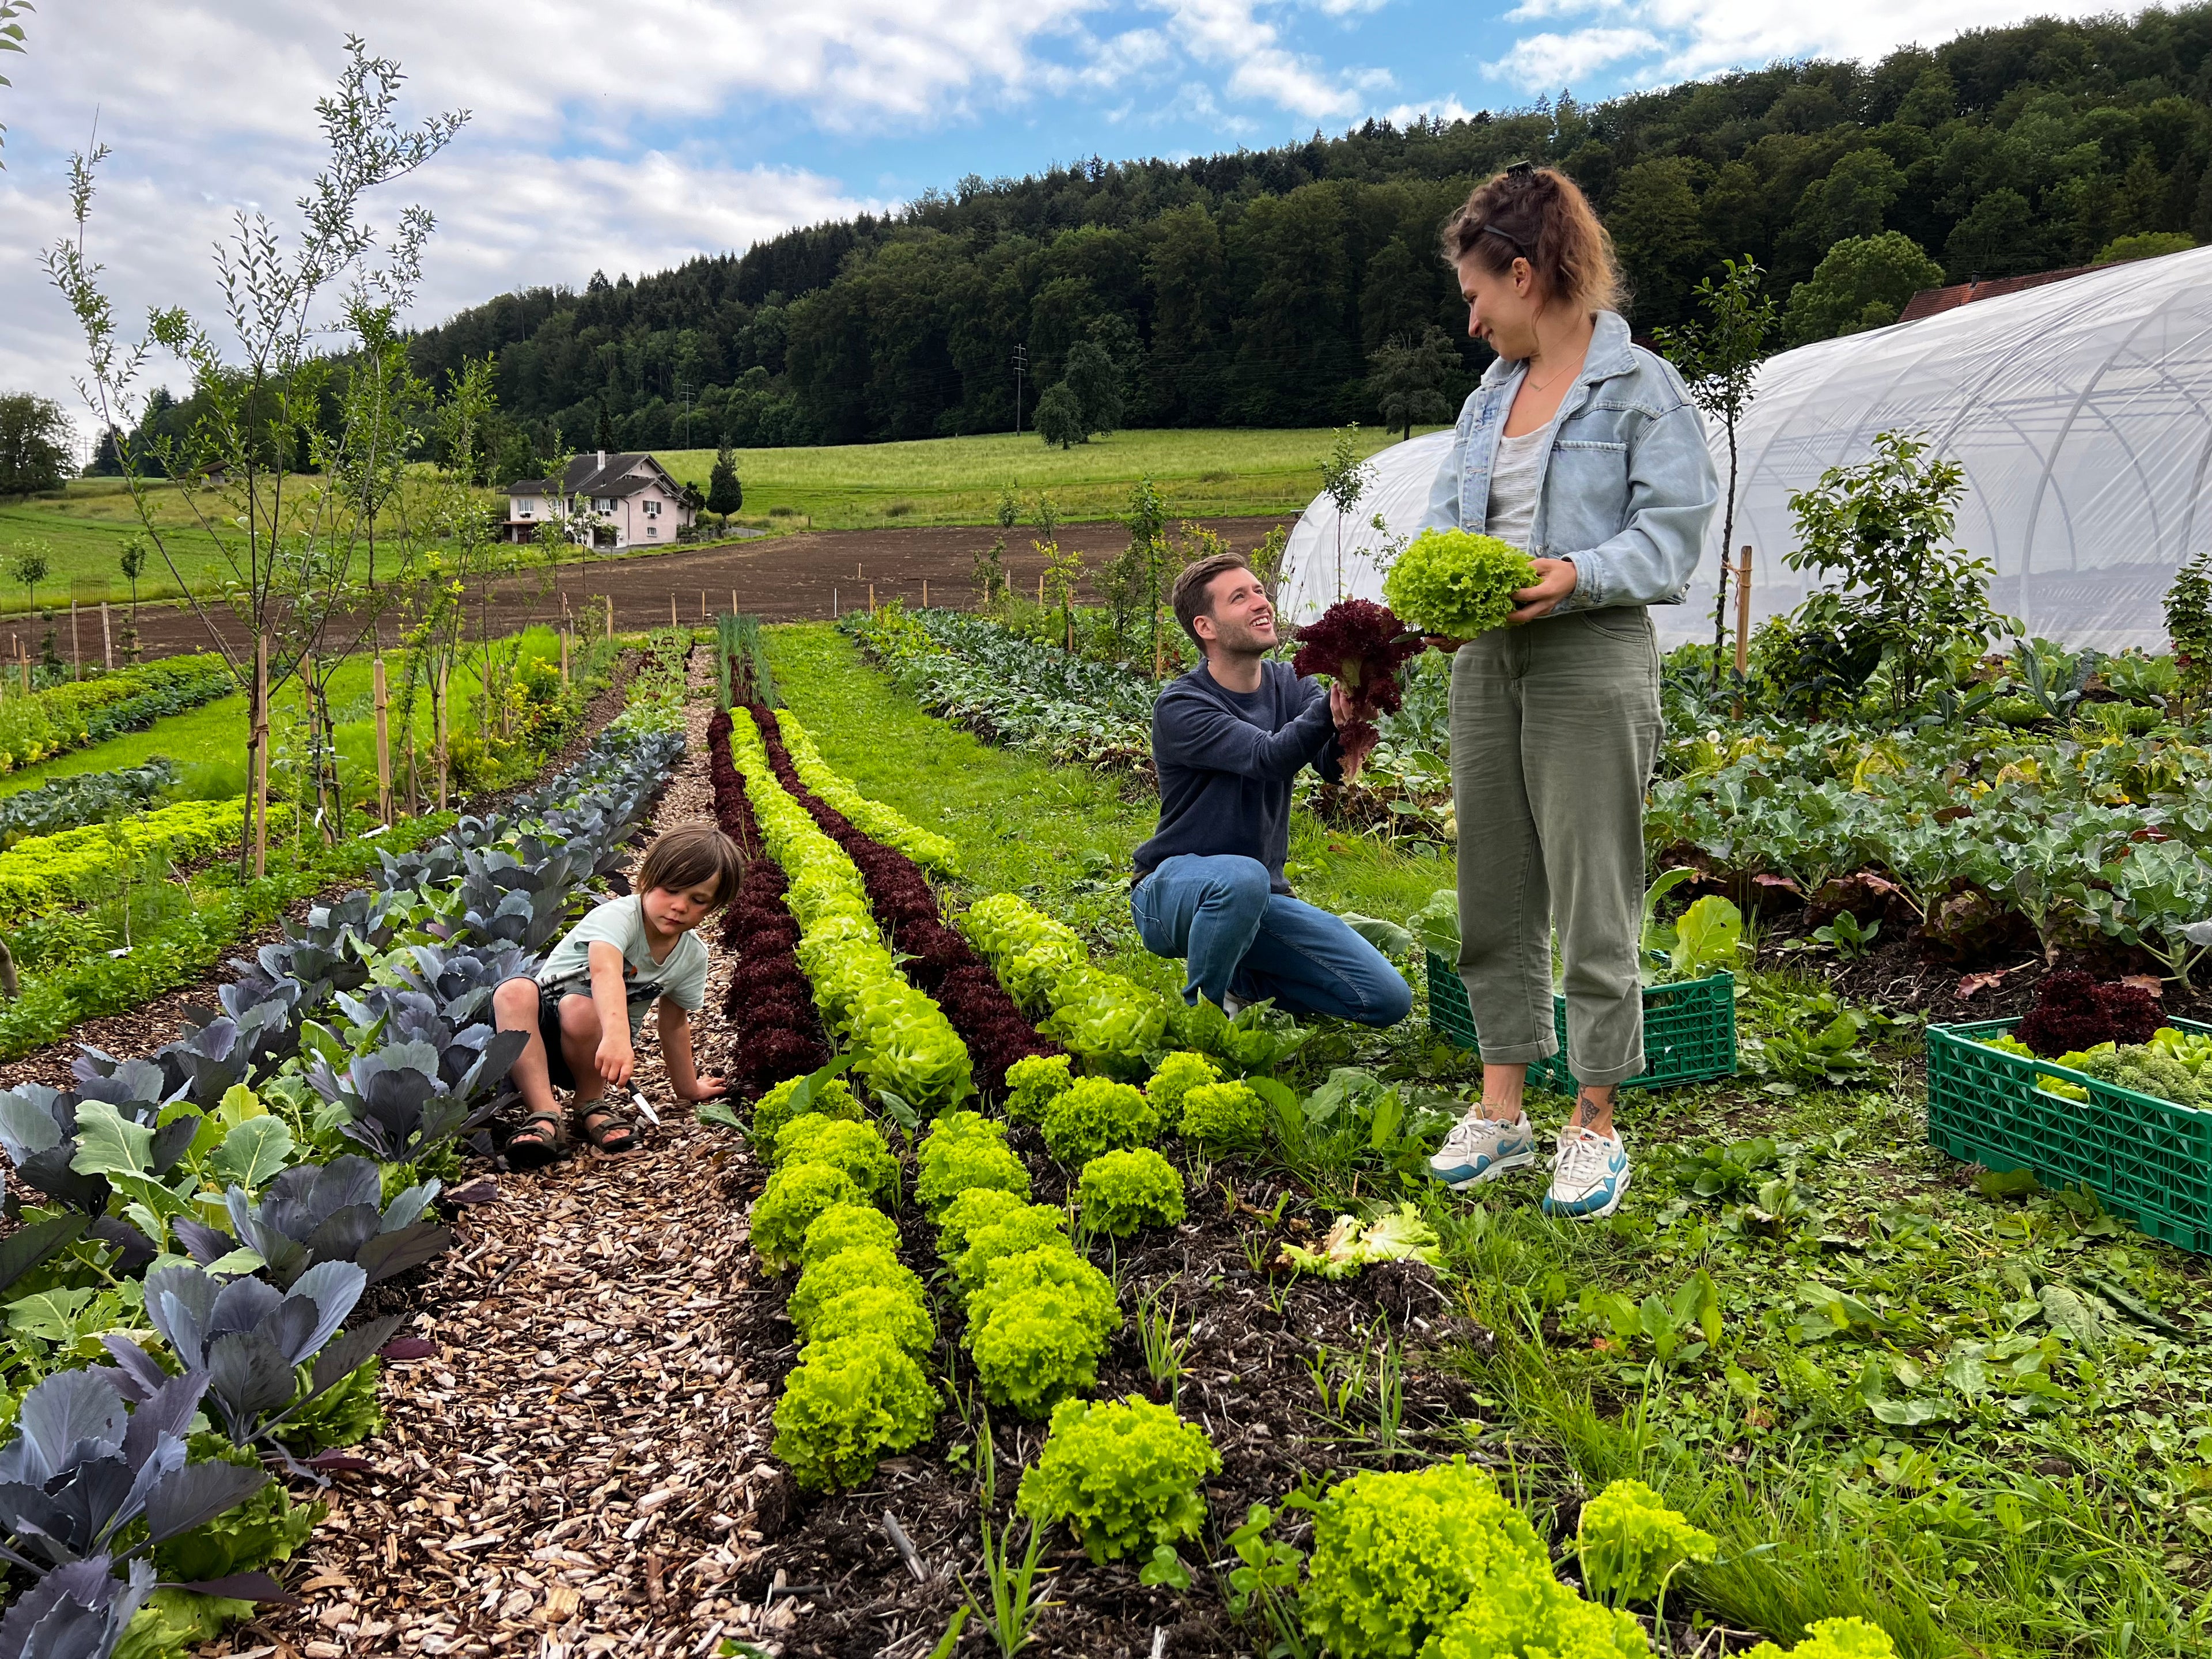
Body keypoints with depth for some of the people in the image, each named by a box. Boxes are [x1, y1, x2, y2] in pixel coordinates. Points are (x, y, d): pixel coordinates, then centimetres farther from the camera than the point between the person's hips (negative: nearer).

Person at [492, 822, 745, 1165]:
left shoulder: (693, 957, -3)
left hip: (590, 1049, 3)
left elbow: (674, 1021, 13)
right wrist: (617, 1036, -62)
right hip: (537, 1032, -2)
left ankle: (591, 1102, -9)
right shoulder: (618, 916, -21)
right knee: (514, 993, -35)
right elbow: (605, 972, -43)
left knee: (581, 1009, -33)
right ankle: (545, 1111, -33)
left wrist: (688, 1087, 20)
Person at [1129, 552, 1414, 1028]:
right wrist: (1331, 705, -47)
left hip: (1263, 898, 5)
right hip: (1174, 889, -5)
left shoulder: (1291, 685, 2)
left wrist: (1346, 728, -42)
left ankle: (1241, 979, 13)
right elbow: (1269, 757, -30)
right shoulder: (1180, 707, -15)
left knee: (1389, 1000, -5)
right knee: (1242, 877, -41)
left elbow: (1332, 765, -18)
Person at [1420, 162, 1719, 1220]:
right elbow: (1446, 515, 15)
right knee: (1494, 892, 10)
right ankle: (1501, 1110, 21)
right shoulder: (1491, 392, 16)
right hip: (1484, 660, 7)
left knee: (1592, 898, -1)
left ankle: (1594, 1129, 12)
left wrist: (1578, 575, -26)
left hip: (1591, 661, -7)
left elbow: (1671, 532, -9)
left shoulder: (1642, 388, -4)